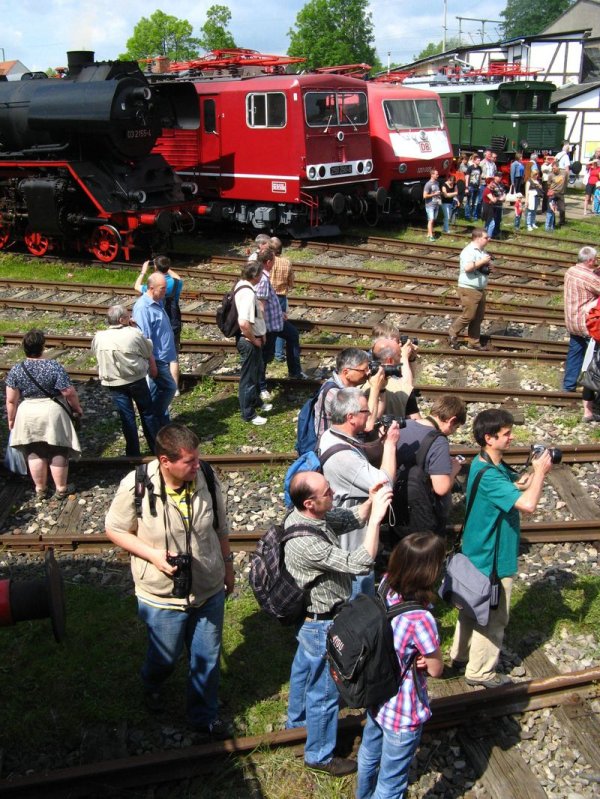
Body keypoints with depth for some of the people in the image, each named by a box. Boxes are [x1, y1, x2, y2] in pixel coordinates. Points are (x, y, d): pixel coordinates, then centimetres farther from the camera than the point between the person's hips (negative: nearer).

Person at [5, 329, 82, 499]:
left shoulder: (15, 370, -7)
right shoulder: (54, 367, -15)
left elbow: (11, 400, -4)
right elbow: (69, 393, -14)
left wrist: (11, 419, 9)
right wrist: (77, 408, 2)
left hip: (27, 416, 3)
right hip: (52, 414, -2)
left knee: (34, 453, 14)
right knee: (58, 453, 10)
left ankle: (40, 489, 24)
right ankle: (61, 489, 18)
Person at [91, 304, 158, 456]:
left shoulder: (98, 338, -7)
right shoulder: (134, 333, -15)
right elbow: (149, 356, -3)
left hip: (114, 384, 2)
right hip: (137, 380, -2)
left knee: (127, 417, 9)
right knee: (147, 413, 14)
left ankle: (133, 453, 15)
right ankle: (156, 448, 24)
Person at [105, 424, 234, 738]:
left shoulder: (206, 478, -16)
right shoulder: (136, 487, -24)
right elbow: (115, 529, -9)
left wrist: (227, 564, 12)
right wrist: (153, 554, -23)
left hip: (209, 590, 2)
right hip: (163, 595, -2)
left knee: (207, 658, 18)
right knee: (165, 656, 22)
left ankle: (204, 716, 45)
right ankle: (152, 685, 60)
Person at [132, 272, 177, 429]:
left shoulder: (157, 303, 8)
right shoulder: (143, 307, -23)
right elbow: (144, 339, -24)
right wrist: (151, 363, -22)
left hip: (162, 356, 9)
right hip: (156, 358, -9)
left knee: (158, 390, 16)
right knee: (169, 388, -6)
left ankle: (161, 423, 26)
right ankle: (154, 420, 7)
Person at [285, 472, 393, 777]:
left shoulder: (301, 515, -11)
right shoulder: (306, 543, -38)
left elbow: (350, 520, 1)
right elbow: (360, 563, -38)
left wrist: (370, 502, -17)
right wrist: (376, 517, -36)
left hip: (309, 617, 9)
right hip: (323, 624, -9)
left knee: (304, 669, 30)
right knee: (324, 689, 12)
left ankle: (298, 722, 56)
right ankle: (319, 755, 33)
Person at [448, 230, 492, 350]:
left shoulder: (482, 251, 13)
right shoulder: (469, 251, -15)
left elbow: (485, 266, 24)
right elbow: (468, 267, -29)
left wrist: (488, 265, 0)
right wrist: (482, 261, -19)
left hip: (480, 289, 9)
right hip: (469, 289, -9)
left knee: (478, 317, 10)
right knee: (468, 316, -6)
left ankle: (474, 342, 17)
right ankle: (452, 334, 14)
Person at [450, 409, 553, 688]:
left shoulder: (487, 464, 1)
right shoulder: (488, 475, -32)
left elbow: (516, 485, 11)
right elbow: (527, 503, -39)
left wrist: (535, 471, -7)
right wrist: (540, 471, -24)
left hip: (477, 553, 10)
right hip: (492, 559, -10)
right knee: (493, 617, 8)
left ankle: (460, 655, 42)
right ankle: (480, 672, 25)